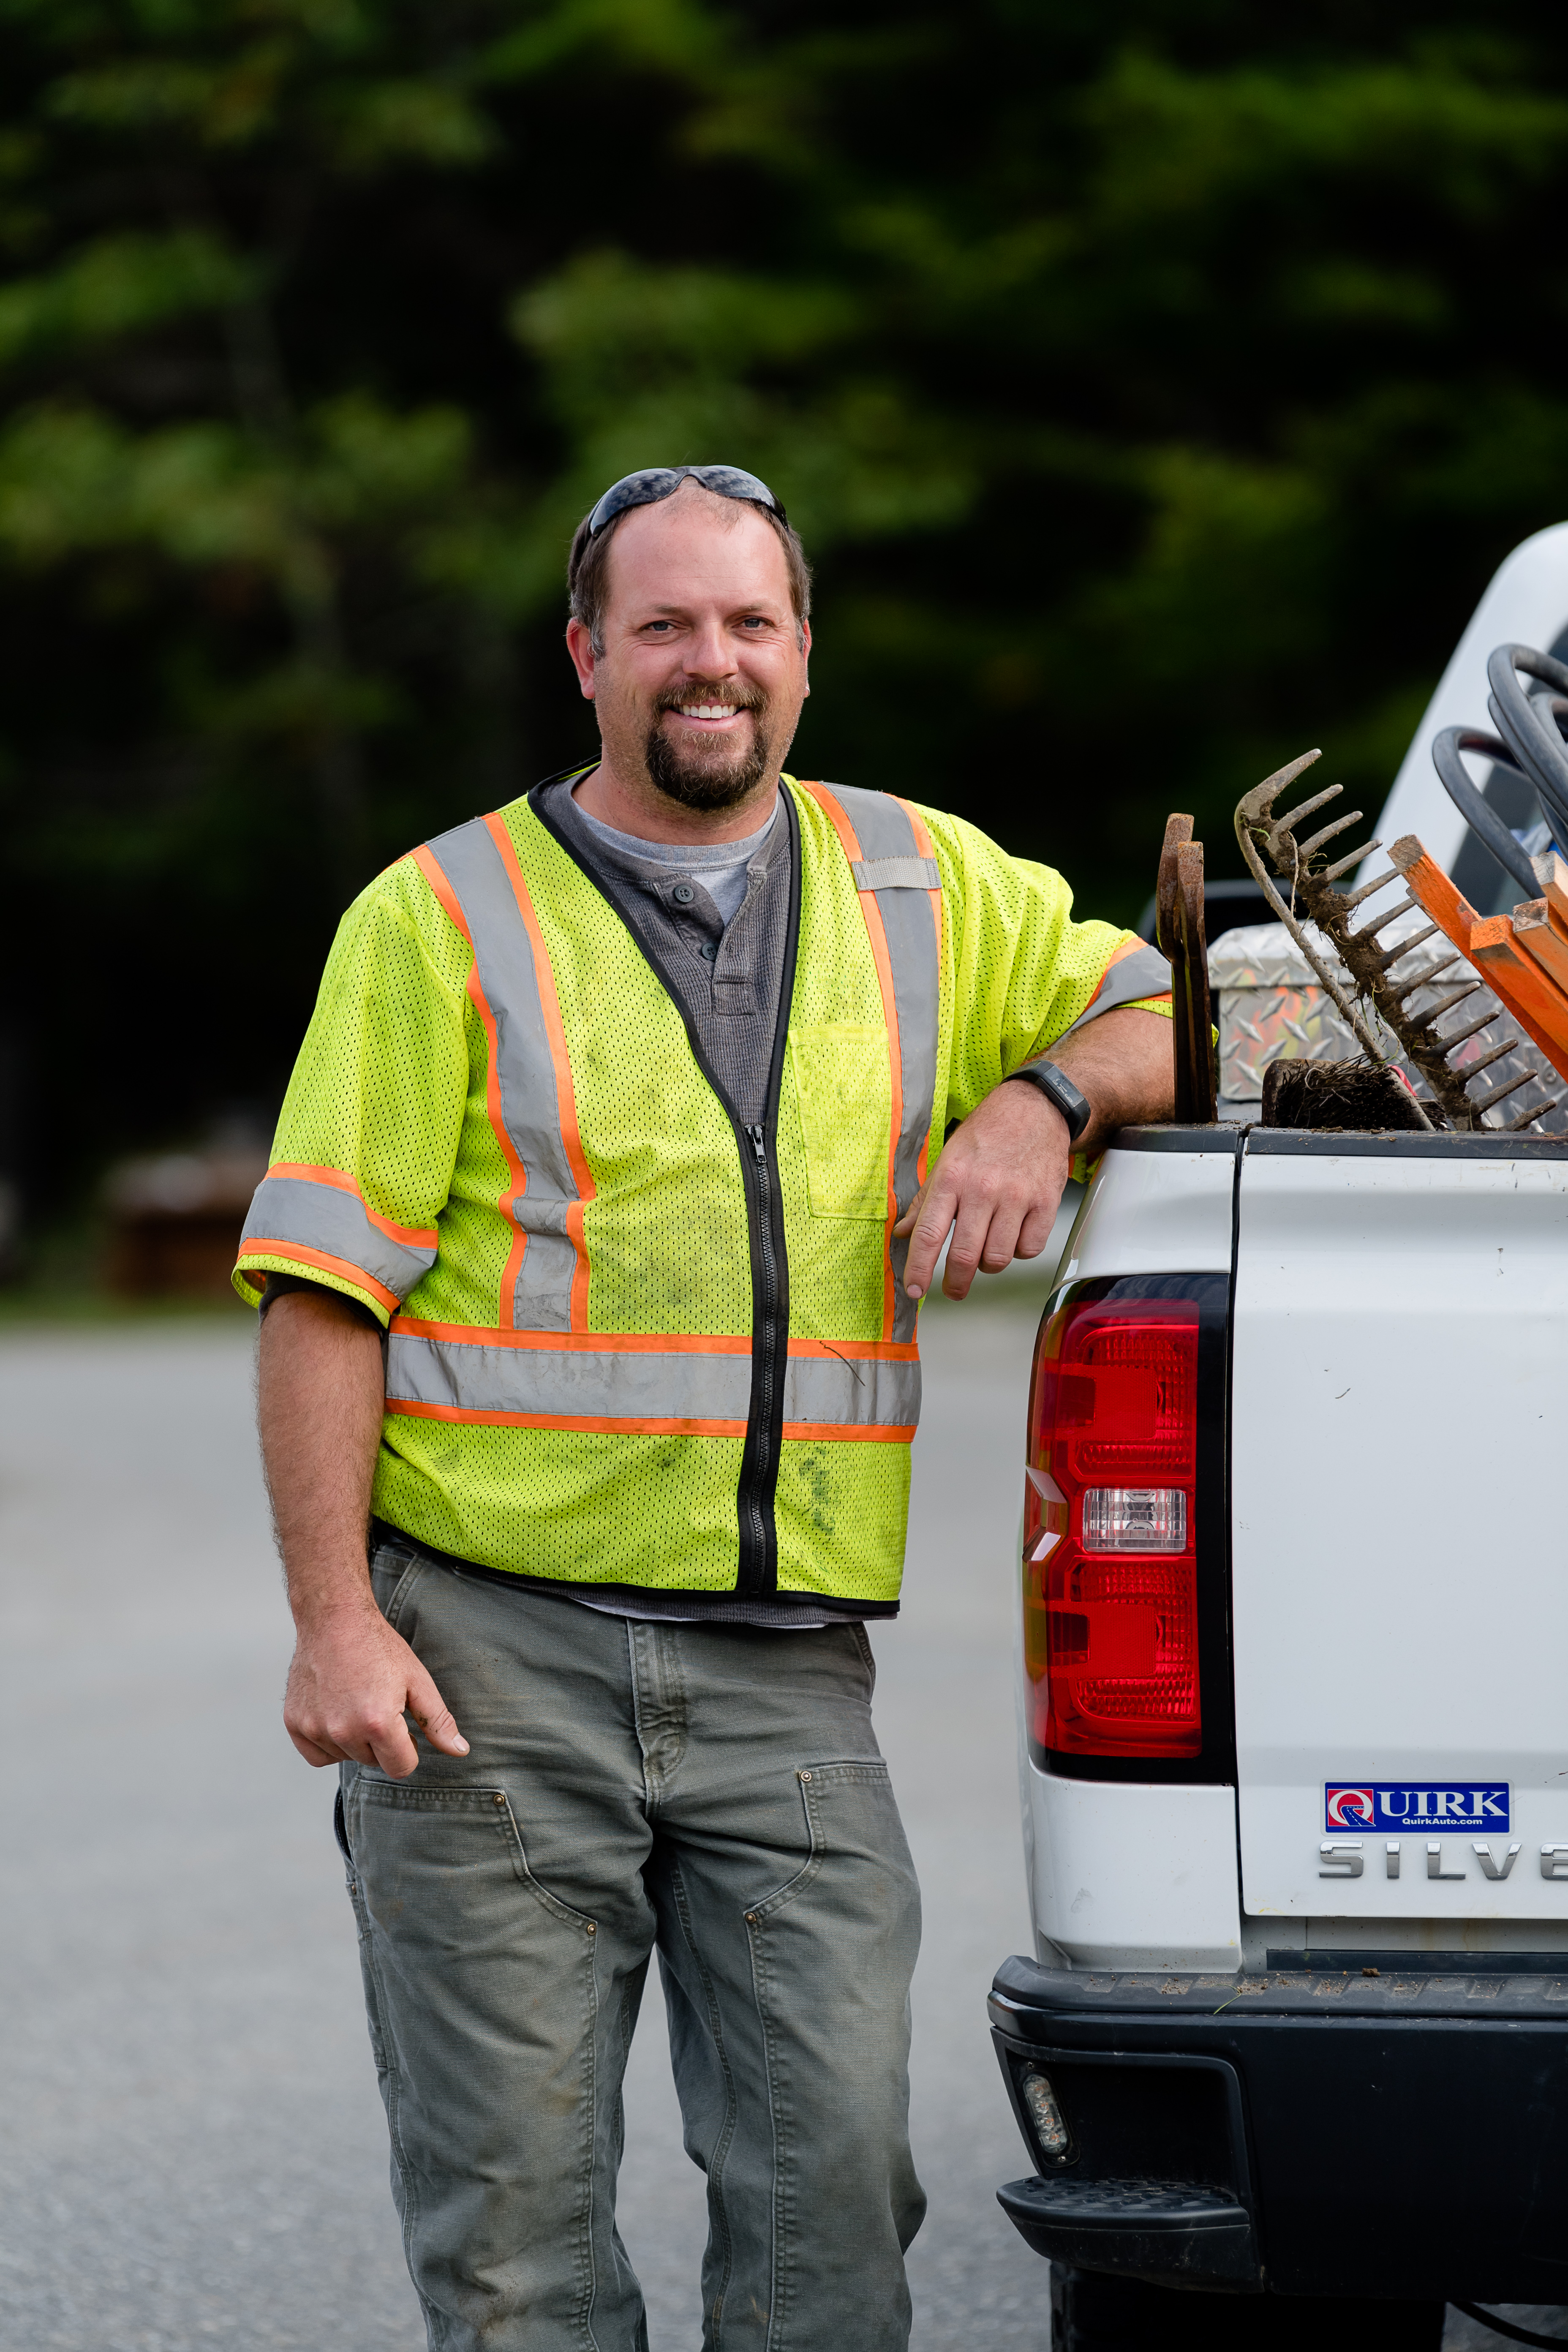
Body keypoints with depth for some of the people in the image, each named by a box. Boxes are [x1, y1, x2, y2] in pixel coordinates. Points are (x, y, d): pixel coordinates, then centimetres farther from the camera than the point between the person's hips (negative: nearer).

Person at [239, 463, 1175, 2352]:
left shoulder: (923, 886, 13)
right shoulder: (441, 918, 3)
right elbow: (324, 1292, -1)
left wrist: (1043, 1097, -3)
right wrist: (333, 1620, -11)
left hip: (786, 1671, 2)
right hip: (491, 1658, -2)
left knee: (835, 2171, -4)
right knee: (512, 2195, 0)